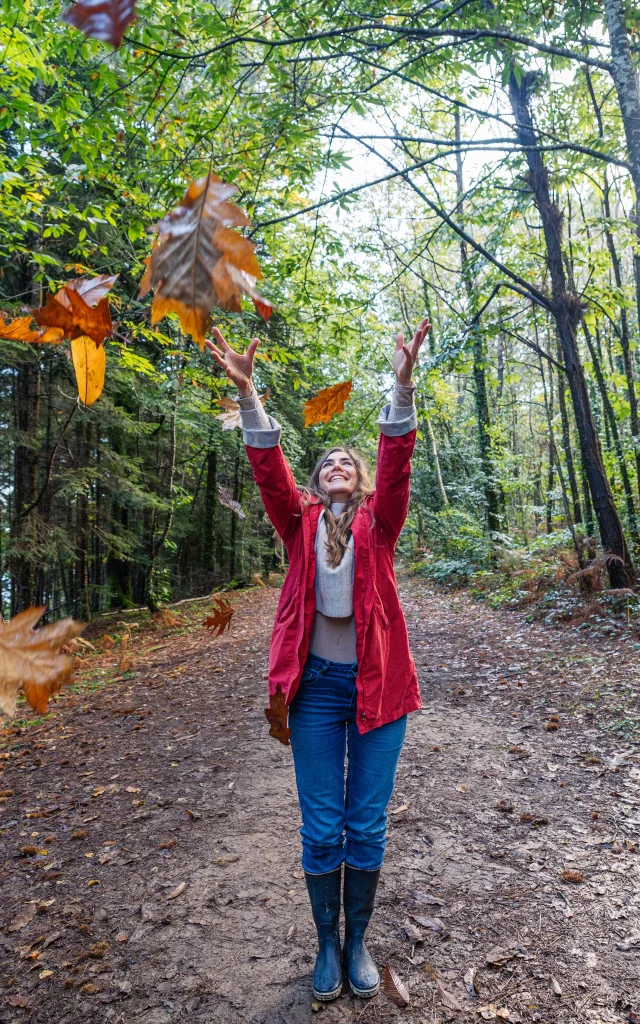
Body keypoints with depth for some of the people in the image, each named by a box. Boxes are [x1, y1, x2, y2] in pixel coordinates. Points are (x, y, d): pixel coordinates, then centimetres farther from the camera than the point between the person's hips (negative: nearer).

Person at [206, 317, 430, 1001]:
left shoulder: (378, 522, 2)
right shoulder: (301, 522, 4)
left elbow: (396, 464, -14)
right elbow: (269, 469, -10)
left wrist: (402, 387, -27)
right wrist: (246, 392, -22)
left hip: (377, 682, 0)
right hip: (316, 685, 0)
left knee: (367, 826, 12)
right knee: (321, 828, 11)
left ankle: (357, 940, 36)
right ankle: (326, 942, 35)